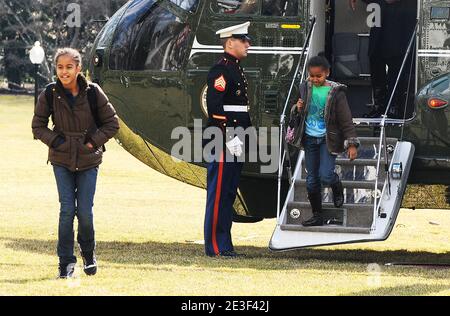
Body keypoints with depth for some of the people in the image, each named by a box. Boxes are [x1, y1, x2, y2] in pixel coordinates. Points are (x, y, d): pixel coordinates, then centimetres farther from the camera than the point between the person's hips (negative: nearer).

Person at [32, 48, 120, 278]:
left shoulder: (92, 92, -10)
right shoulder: (49, 94, -8)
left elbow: (112, 123, 1)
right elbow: (38, 126, 5)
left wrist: (94, 141, -9)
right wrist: (55, 141, -8)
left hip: (88, 160, 0)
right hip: (62, 160, 0)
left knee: (85, 211, -1)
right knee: (67, 209, -7)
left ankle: (88, 253, 25)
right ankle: (66, 261, 3)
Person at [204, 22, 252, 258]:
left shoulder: (236, 69, 19)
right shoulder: (220, 70, -12)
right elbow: (214, 107, -20)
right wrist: (229, 139, -22)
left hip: (235, 141, 10)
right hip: (224, 141, -10)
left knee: (229, 192, 12)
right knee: (219, 191, -6)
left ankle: (224, 244, 16)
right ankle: (215, 246, -5)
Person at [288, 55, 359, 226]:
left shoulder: (335, 92, -11)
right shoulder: (305, 89, 2)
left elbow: (346, 120, -9)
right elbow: (297, 115, 16)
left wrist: (351, 144, -14)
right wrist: (297, 109, -9)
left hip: (328, 140, -4)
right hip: (309, 139, 4)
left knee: (326, 175, -17)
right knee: (312, 180, 6)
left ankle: (337, 188, 19)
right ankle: (317, 216, 16)